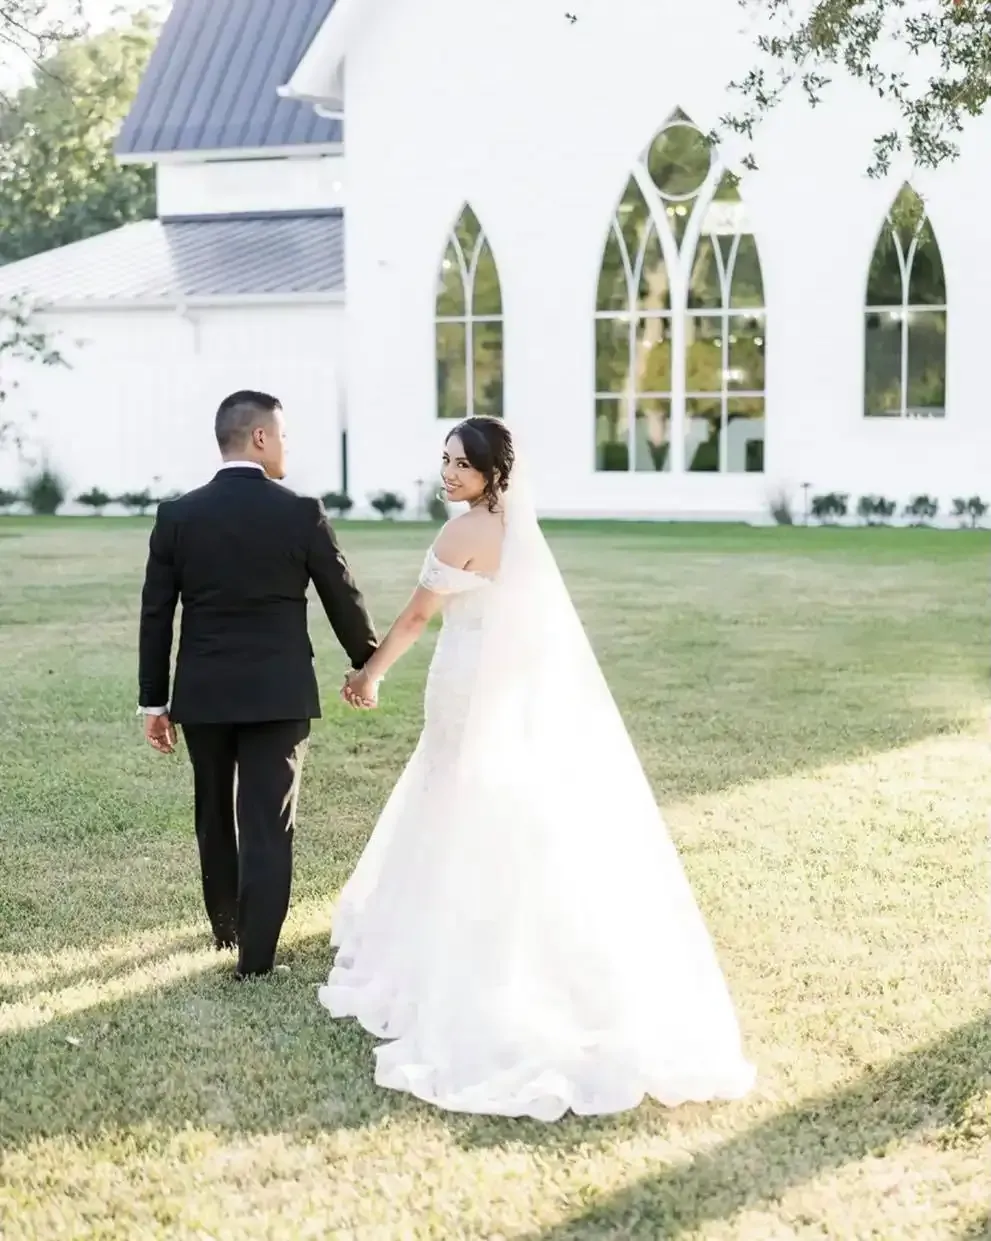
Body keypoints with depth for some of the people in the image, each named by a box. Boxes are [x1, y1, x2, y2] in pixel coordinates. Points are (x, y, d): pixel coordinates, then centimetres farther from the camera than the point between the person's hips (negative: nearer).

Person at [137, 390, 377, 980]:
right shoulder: (303, 513, -9)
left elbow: (156, 616, 0)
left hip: (203, 692, 3)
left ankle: (227, 926, 36)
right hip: (278, 692, -3)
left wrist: (153, 701, 9)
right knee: (269, 822, 2)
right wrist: (368, 664, 17)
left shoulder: (177, 516, -3)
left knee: (216, 817, 19)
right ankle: (256, 952, 2)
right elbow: (344, 598, 0)